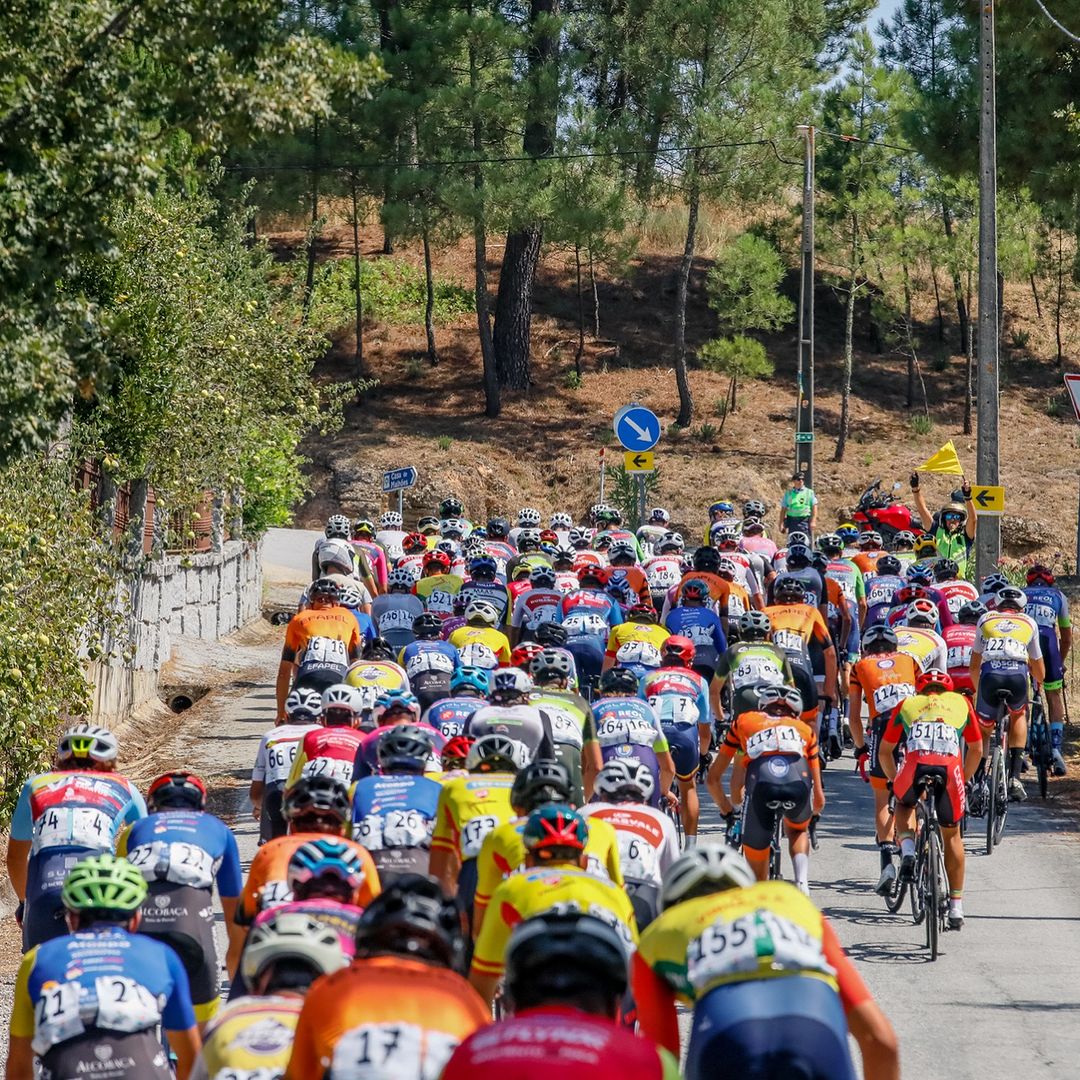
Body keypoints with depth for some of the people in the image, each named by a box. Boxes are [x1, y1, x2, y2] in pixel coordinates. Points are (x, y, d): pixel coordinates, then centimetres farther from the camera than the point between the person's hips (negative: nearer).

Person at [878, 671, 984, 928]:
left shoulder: (907, 704, 30)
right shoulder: (961, 702, 32)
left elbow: (884, 752, 33)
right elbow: (976, 750, 36)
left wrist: (894, 780, 47)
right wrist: (964, 779, 49)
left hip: (914, 767, 0)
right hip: (950, 768, 0)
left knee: (904, 805, 36)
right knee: (952, 835, 23)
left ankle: (907, 852, 8)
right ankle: (956, 907, 25)